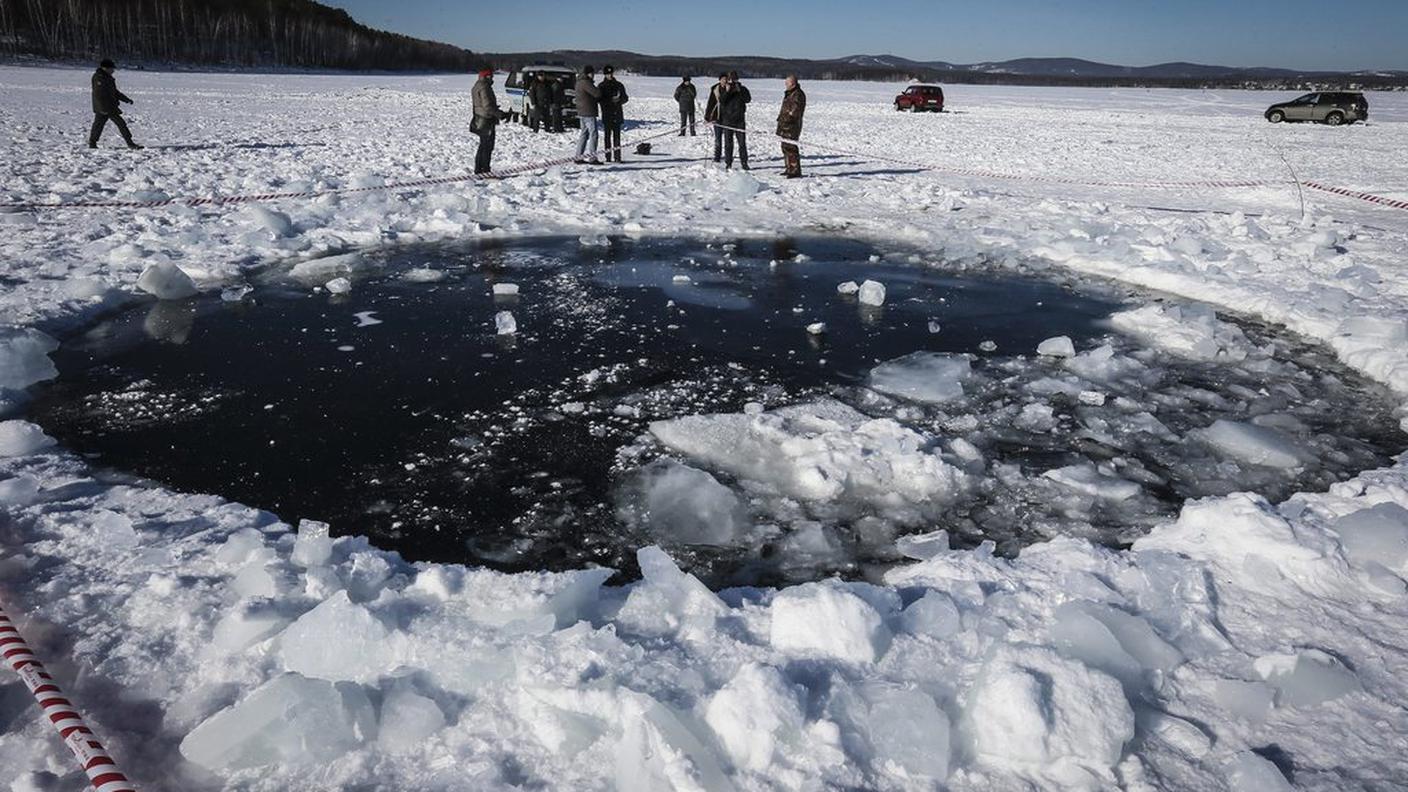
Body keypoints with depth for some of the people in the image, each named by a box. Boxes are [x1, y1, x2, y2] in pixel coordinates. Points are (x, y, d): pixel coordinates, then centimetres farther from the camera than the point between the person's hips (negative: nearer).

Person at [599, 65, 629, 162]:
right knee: (608, 135, -3)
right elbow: (600, 99, -7)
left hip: (617, 114, 2)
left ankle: (617, 156, 1)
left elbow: (626, 98, 11)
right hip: (607, 114, -2)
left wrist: (619, 100, -10)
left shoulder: (619, 85, 11)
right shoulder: (601, 86, 3)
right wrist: (611, 100, -19)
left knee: (617, 134, 0)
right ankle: (608, 157, 0)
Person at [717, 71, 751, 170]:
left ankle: (744, 163, 4)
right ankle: (728, 163, 8)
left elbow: (748, 99, -10)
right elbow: (721, 101, -10)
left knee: (742, 142, -1)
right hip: (727, 120, 0)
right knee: (728, 143, 2)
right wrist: (727, 91, -21)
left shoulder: (742, 89, 5)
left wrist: (739, 91, -18)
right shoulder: (724, 89, 5)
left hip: (740, 120, 0)